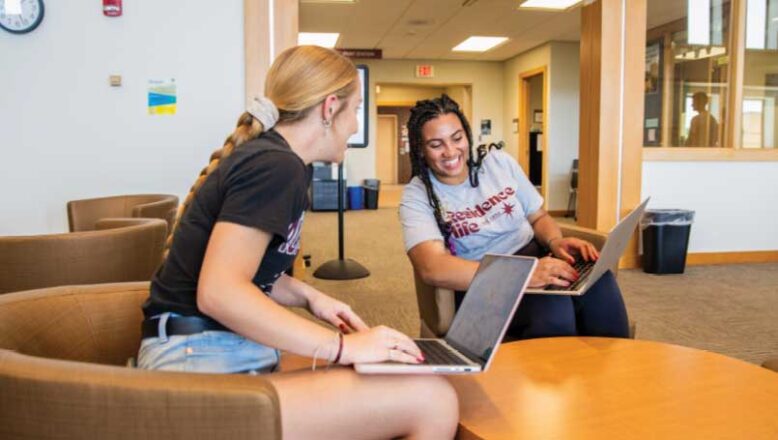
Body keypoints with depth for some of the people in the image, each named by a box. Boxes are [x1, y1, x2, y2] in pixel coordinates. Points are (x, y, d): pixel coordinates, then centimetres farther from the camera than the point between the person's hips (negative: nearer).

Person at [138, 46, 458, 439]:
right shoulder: (275, 166, -16)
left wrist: (309, 298, 6)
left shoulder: (263, 155, 14)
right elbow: (219, 293, -25)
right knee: (431, 400, -19)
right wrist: (342, 346, -21)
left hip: (219, 357, 10)